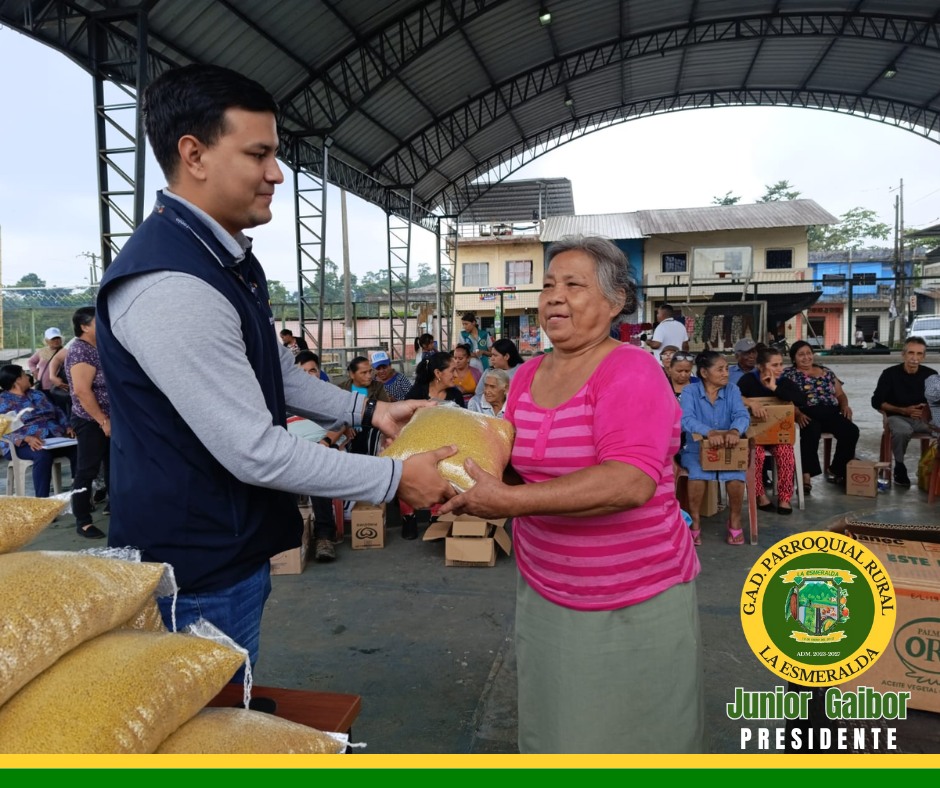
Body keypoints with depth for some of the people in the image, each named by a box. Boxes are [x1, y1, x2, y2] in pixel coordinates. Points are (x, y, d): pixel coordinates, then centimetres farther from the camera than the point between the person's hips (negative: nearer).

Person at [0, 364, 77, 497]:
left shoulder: (37, 394, 22)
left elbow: (57, 412, 23)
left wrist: (67, 427, 3)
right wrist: (27, 438, -30)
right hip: (22, 444, -5)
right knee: (43, 455, -39)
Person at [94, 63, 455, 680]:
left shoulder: (231, 258, 7)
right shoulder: (169, 285, -28)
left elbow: (277, 375, 17)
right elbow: (256, 453, -27)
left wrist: (367, 410, 6)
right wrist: (396, 479, -19)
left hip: (234, 550, 9)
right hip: (199, 576, -9)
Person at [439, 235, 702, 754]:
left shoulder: (631, 371, -17)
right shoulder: (527, 375, 3)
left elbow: (630, 482, -31)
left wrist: (511, 501, -32)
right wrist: (470, 469, -7)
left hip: (636, 602, -5)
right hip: (544, 592, 6)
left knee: (629, 736, 14)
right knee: (550, 731, 20)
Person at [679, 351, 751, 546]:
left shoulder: (732, 391, 3)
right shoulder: (690, 391, -6)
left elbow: (742, 415, -14)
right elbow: (686, 419, -22)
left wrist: (735, 431, -38)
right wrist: (709, 433, -41)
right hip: (696, 448, -2)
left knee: (736, 475, -27)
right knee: (698, 473, -33)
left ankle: (735, 520, -3)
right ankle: (695, 520, -12)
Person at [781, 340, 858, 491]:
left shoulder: (826, 372, 23)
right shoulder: (789, 374, 9)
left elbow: (840, 394, 25)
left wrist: (845, 405, 1)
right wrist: (798, 414, -22)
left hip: (831, 413, 5)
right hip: (808, 414, -5)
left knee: (851, 431, -23)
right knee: (811, 433, -38)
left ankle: (837, 471, -7)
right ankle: (806, 475, -39)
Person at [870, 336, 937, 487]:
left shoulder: (931, 374, 1)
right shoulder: (890, 374, -6)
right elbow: (876, 402, -4)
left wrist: (930, 409, -15)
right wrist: (903, 410, -14)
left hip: (923, 418, 3)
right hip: (897, 417, -2)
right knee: (902, 431, -37)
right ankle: (899, 467, -12)